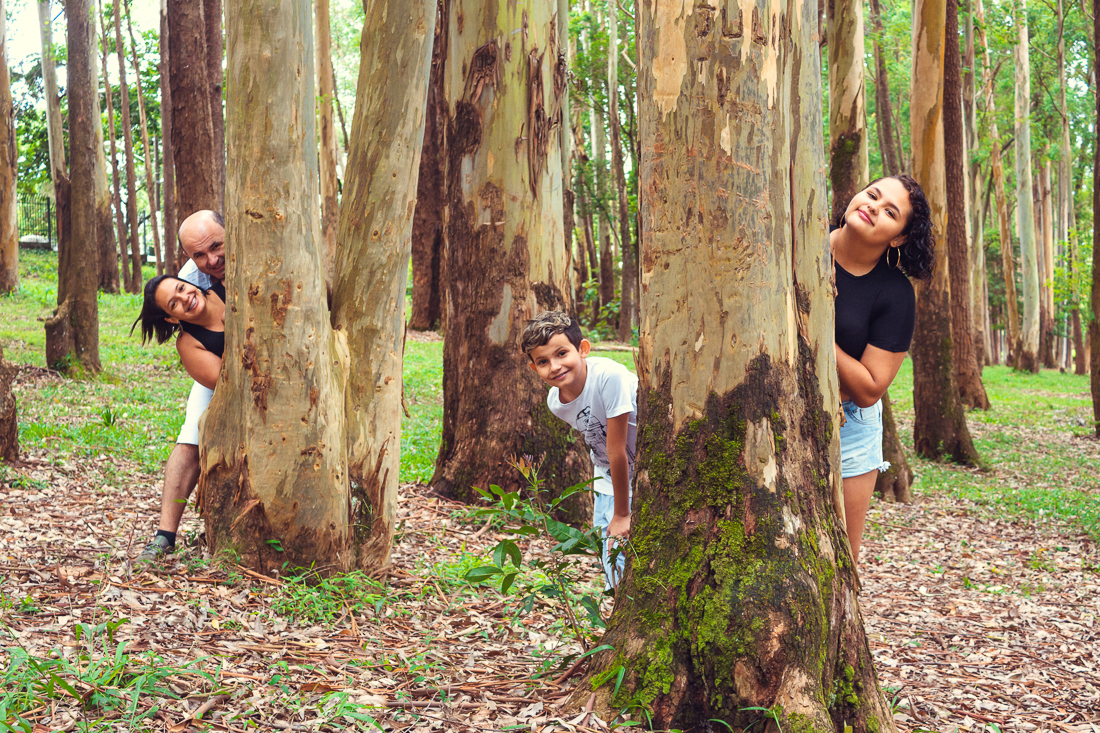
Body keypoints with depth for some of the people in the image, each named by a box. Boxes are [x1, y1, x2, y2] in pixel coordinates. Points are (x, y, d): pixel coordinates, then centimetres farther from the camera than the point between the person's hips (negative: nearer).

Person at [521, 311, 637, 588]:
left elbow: (616, 449, -27)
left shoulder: (609, 376, -32)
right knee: (614, 569, 10)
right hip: (611, 479, 6)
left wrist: (622, 514, -19)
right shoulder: (555, 401, -12)